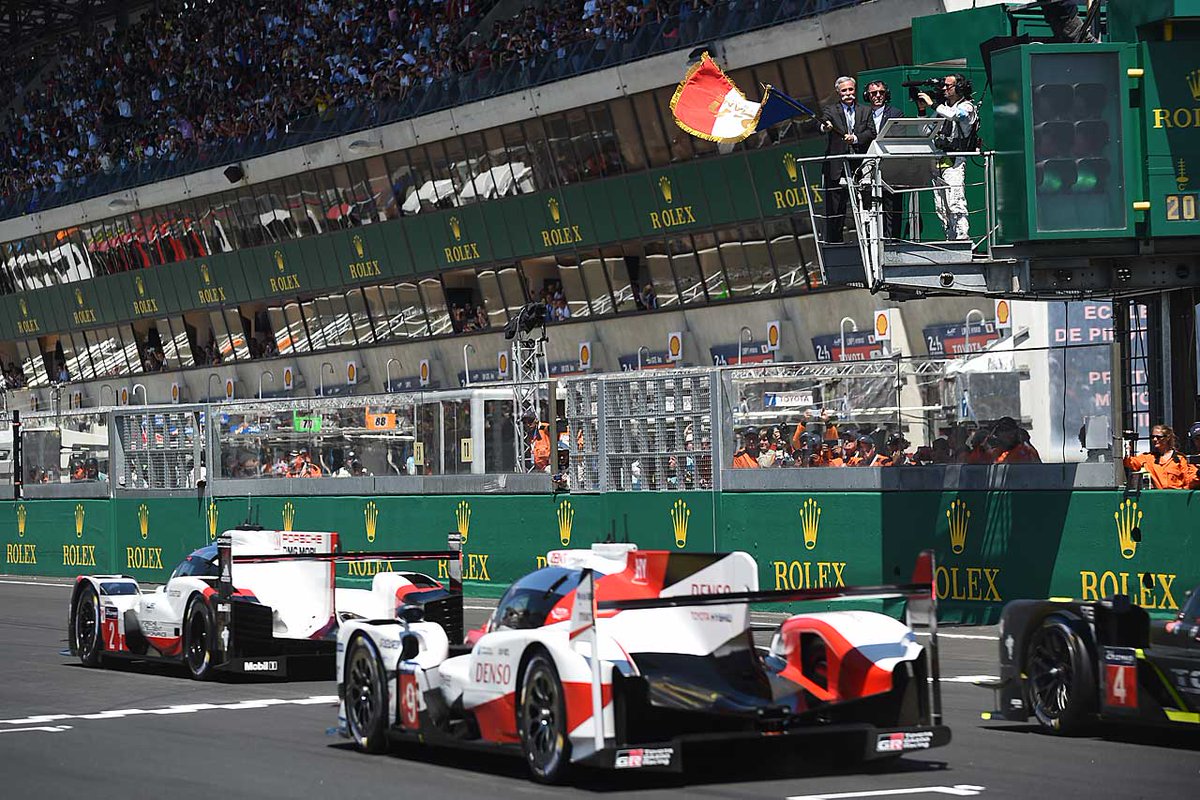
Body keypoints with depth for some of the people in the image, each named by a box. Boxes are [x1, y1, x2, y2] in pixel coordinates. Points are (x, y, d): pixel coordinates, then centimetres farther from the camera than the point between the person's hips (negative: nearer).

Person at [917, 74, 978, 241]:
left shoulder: (966, 107, 2)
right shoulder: (942, 107, 21)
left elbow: (954, 115, -21)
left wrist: (931, 104, -13)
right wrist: (922, 110, 11)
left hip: (954, 162, -7)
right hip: (937, 162, 7)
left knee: (955, 203, -17)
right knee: (941, 208, 4)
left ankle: (963, 237, -20)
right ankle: (950, 240, 7)